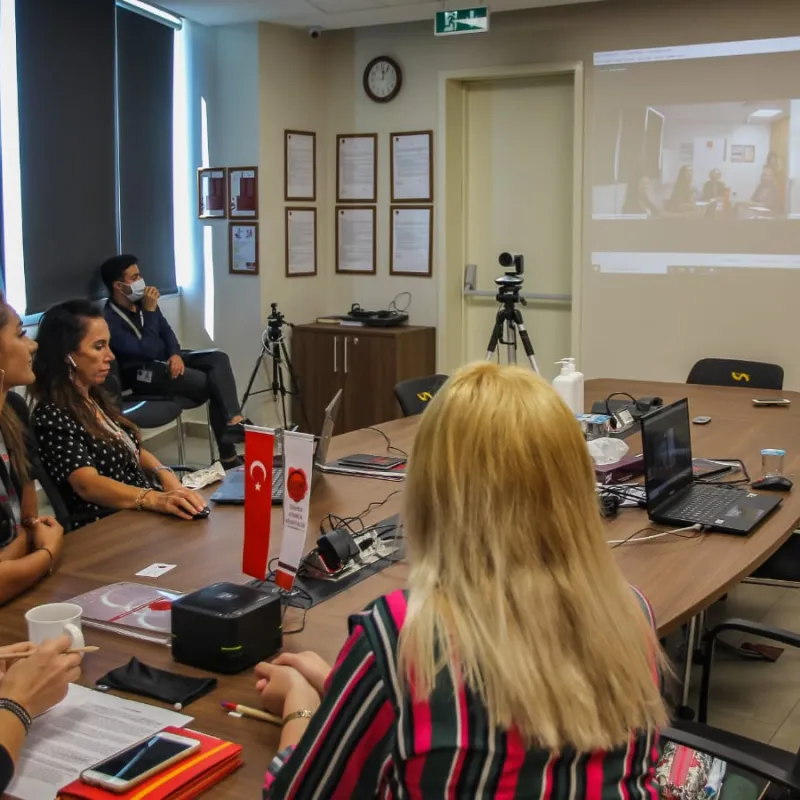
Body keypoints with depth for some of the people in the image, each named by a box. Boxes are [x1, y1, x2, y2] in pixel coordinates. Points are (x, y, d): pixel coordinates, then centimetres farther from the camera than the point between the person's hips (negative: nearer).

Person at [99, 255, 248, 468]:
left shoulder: (142, 301, 5)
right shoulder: (110, 320, -19)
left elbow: (166, 331, 13)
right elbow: (146, 351, -25)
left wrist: (175, 354, -8)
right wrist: (150, 311, -24)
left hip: (167, 359, 8)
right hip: (143, 373, -8)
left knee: (219, 358, -17)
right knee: (213, 383, -21)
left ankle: (234, 422, -30)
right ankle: (228, 454, -14)